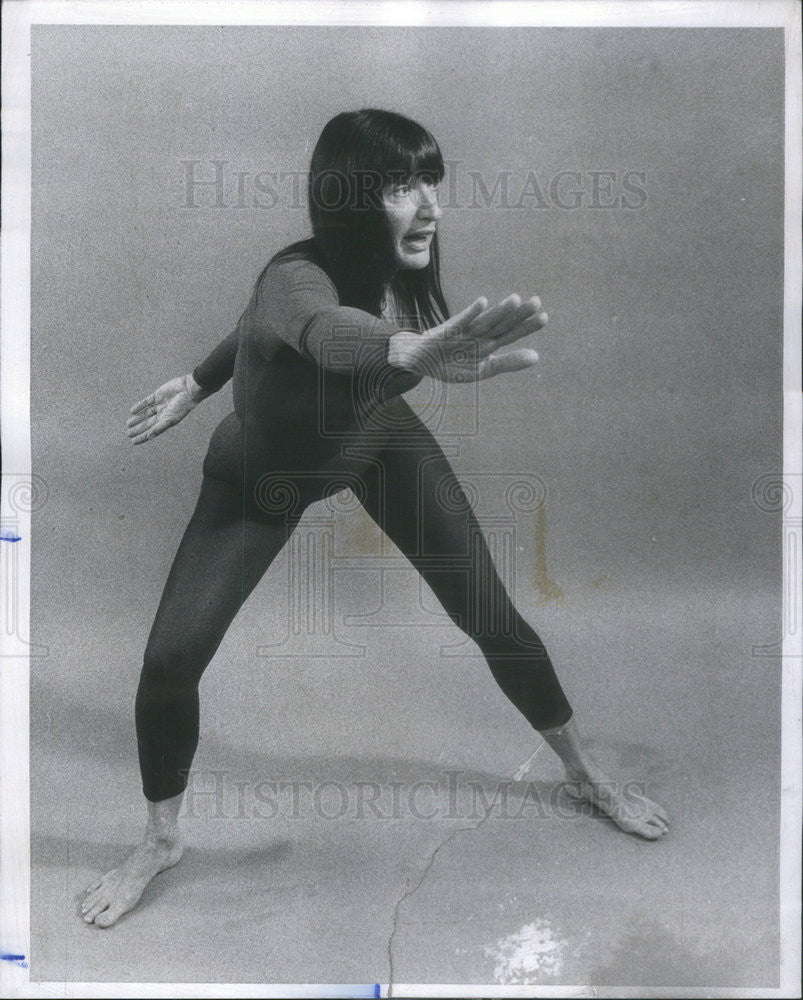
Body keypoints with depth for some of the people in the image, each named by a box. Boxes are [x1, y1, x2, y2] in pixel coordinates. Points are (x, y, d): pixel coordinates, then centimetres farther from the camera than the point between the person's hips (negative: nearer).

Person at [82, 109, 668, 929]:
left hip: (378, 440, 4)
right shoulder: (297, 275, -36)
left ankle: (585, 774, 27)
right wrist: (415, 351, -87)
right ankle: (160, 842, 17)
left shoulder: (404, 276, -19)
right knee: (171, 656, -12)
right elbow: (321, 330, -64)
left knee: (490, 615, 1)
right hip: (262, 474, -3)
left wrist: (197, 384, 12)